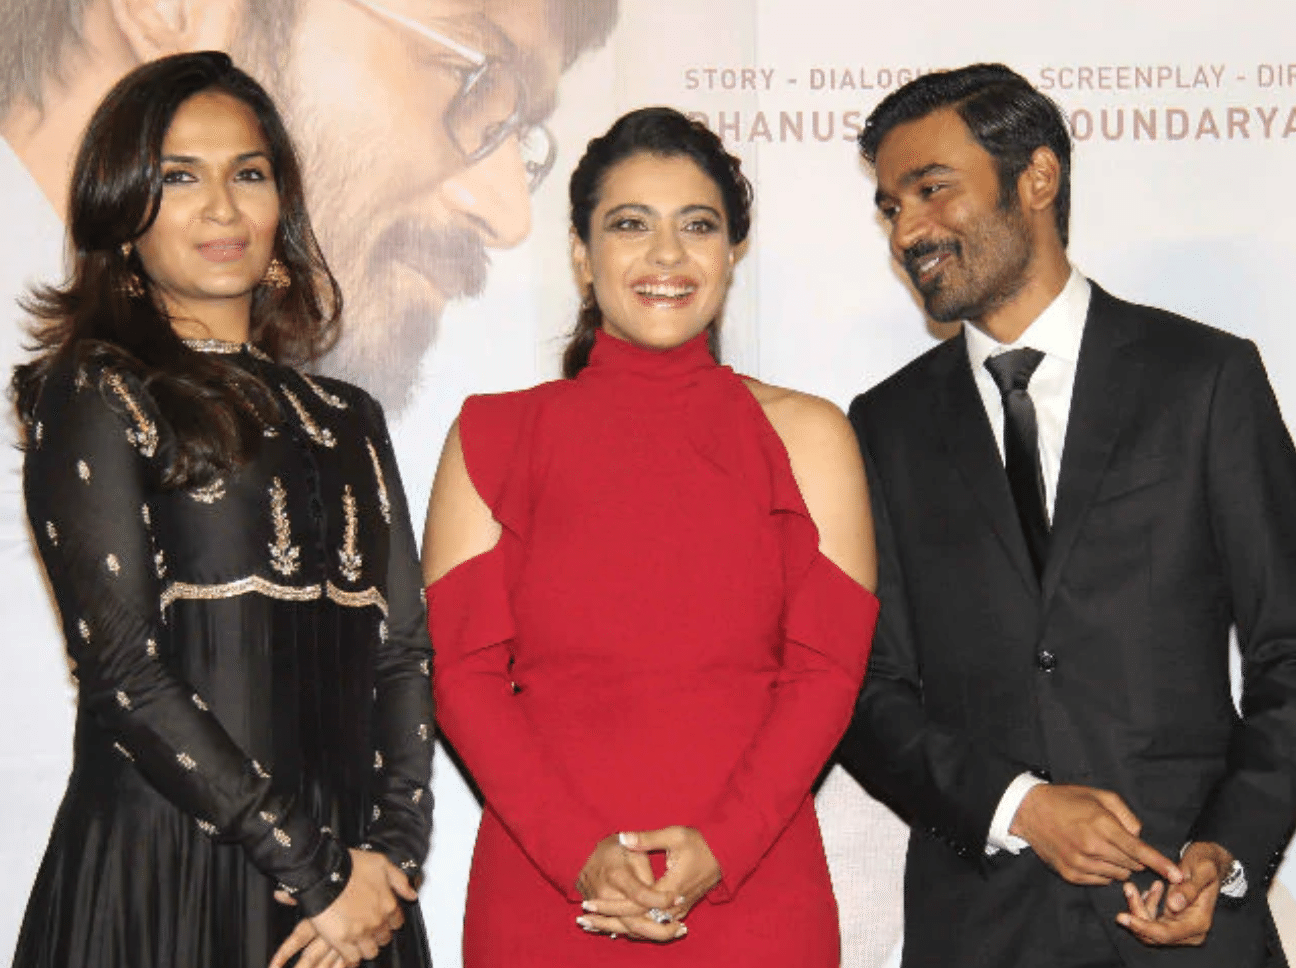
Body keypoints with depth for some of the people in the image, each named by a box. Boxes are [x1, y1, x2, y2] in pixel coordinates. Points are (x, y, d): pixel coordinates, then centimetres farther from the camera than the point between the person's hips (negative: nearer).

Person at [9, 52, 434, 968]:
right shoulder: (97, 399, -3)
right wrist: (315, 868, -13)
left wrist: (391, 853, -6)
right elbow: (124, 671, -12)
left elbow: (404, 652, 9)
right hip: (163, 880, -4)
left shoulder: (346, 419, 13)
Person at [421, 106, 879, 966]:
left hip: (753, 898, 0)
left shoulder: (806, 435, 5)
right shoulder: (492, 438, 5)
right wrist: (581, 854, -13)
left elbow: (827, 670, -1)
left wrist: (719, 849, -13)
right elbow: (464, 674, -1)